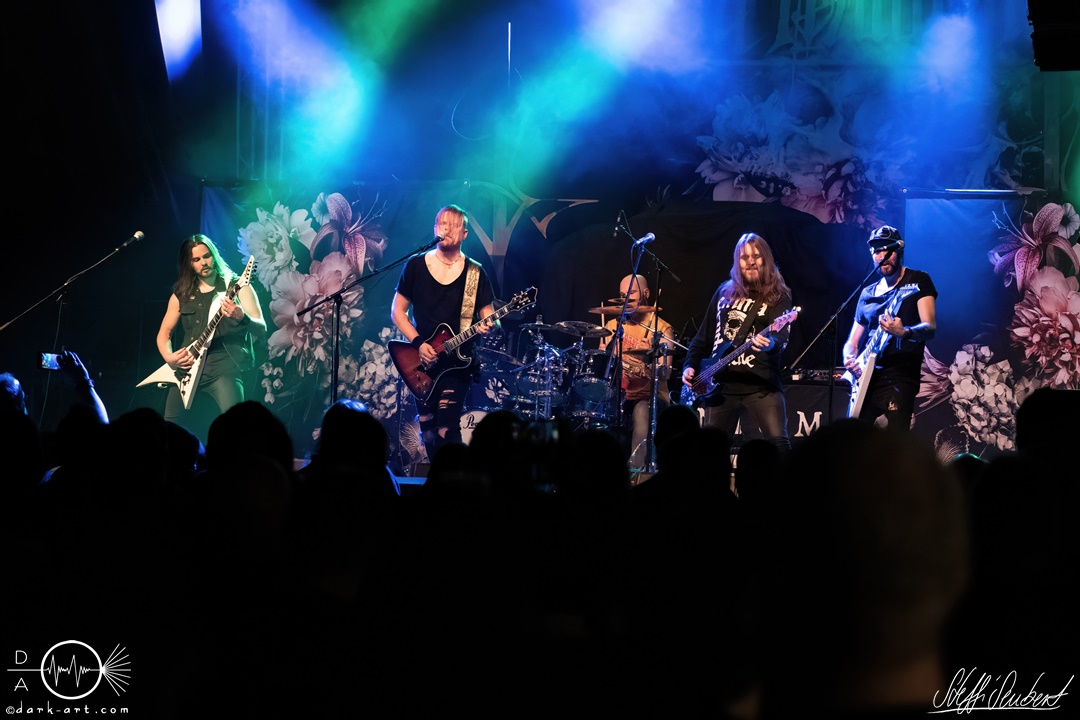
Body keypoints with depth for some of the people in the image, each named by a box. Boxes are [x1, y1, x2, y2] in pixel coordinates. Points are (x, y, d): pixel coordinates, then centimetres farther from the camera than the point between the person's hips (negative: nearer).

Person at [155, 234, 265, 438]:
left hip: (225, 365, -4)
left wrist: (242, 318, -28)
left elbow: (261, 328, -5)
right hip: (188, 367, 5)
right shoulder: (181, 294, 14)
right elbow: (164, 333, 19)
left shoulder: (237, 287, 3)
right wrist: (169, 358, -2)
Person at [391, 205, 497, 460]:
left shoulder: (474, 273, 1)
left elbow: (488, 314, 5)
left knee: (446, 430, -15)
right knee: (427, 432, 7)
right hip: (422, 362, 2)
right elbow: (398, 310, 5)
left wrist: (487, 326, -20)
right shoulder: (415, 266, 3)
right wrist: (418, 343, -9)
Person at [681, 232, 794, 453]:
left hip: (761, 383, -4)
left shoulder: (778, 296, 1)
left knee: (779, 443, -17)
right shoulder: (724, 292, 14)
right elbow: (704, 335, 20)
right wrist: (690, 365, 9)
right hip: (720, 383, 4)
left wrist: (770, 343, -38)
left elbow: (782, 337, -16)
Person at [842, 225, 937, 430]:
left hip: (900, 377, -5)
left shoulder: (918, 281, 4)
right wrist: (850, 359, -3)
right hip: (866, 377, 5)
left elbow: (930, 328, -7)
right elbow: (852, 341, 21)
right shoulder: (867, 294, 19)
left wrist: (904, 332, -29)